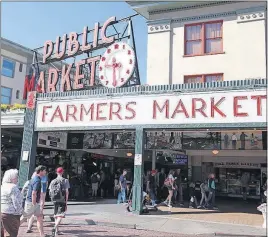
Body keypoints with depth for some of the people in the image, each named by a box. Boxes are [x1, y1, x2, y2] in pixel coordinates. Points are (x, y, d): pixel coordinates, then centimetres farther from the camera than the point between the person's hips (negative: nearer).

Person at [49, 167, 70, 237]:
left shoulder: (53, 181, 8)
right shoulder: (65, 180, -3)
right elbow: (67, 191, -7)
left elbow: (50, 192, 7)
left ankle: (57, 230, 23)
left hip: (55, 200, 4)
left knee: (56, 215, 17)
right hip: (62, 200, -4)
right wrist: (66, 202, -4)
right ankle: (55, 228, -27)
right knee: (60, 215, -6)